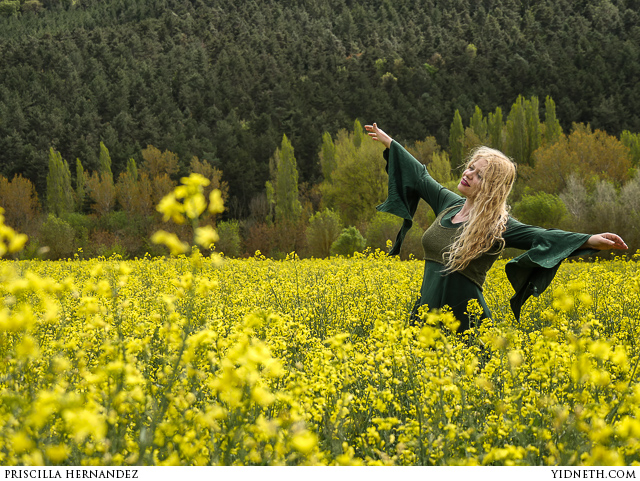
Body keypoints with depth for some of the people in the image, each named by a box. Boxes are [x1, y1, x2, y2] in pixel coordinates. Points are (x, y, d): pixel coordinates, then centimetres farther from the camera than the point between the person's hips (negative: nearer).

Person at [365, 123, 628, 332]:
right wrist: (387, 141, 34)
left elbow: (540, 236, -23)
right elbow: (421, 177, 24)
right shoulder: (449, 203, 8)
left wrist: (591, 240, -38)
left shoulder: (497, 225, -10)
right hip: (426, 313, 6)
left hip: (463, 321, -6)